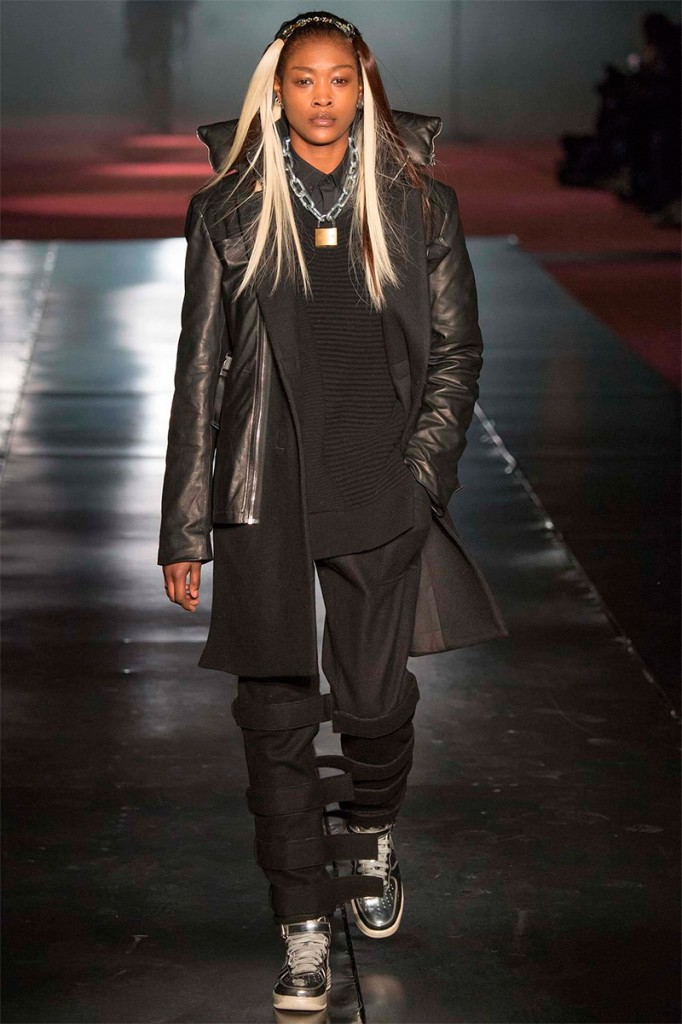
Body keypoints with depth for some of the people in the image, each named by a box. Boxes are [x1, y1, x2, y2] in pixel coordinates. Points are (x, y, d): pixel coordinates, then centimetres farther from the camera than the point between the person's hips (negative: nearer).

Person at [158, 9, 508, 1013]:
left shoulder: (420, 206, 4)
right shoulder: (227, 214, 3)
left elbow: (457, 352, 9)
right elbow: (200, 373, 5)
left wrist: (422, 469, -4)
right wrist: (186, 527, 3)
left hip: (381, 492, 0)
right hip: (264, 493, 0)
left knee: (375, 701, 4)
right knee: (276, 714, 0)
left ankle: (370, 832, 38)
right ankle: (305, 926, 13)